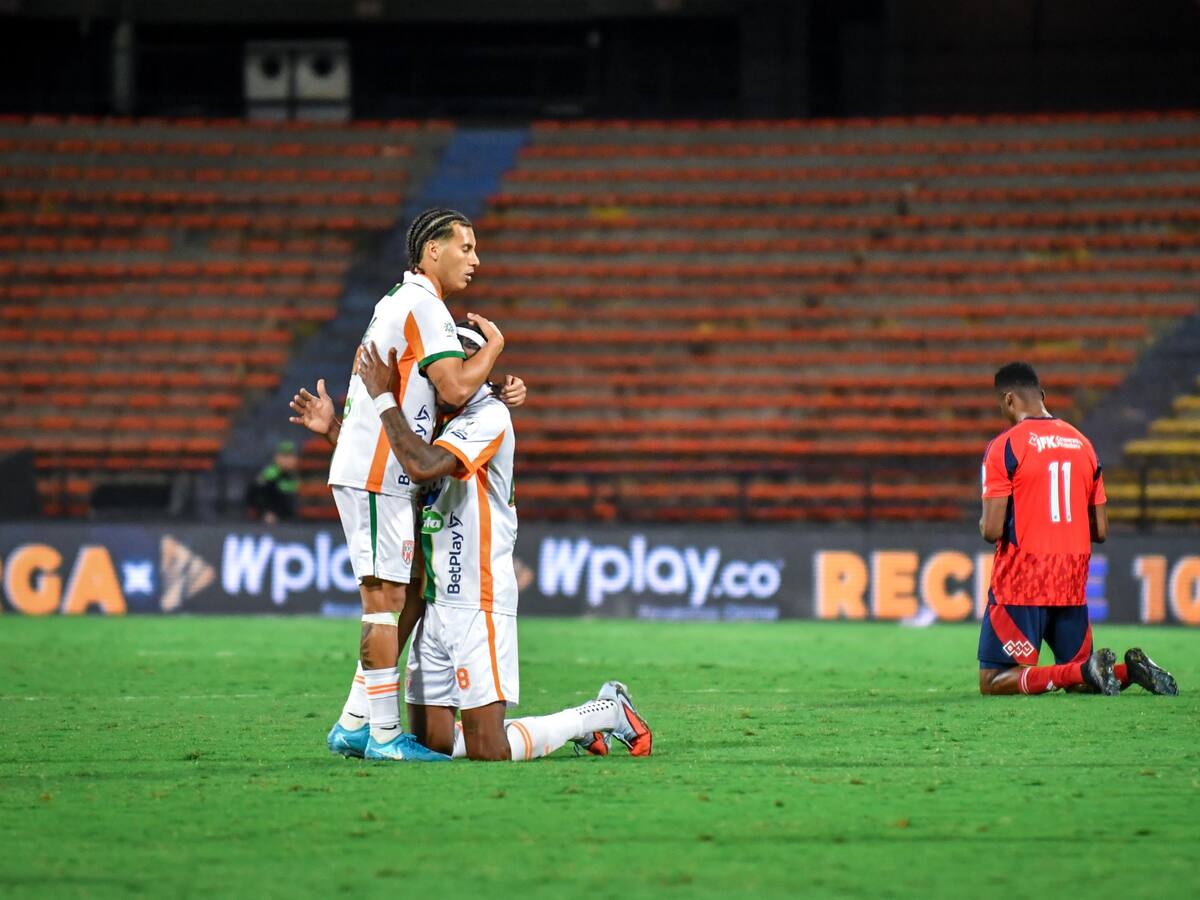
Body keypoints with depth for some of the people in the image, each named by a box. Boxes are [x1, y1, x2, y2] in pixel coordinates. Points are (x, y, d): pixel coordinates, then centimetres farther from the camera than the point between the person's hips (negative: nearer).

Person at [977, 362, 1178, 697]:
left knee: (993, 682, -3)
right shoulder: (1082, 443, 10)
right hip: (1073, 584, 6)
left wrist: (985, 526, 8)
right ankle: (1129, 669, -13)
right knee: (1080, 681, 18)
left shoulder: (1004, 447, -9)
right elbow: (1101, 532, 11)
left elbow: (992, 530, -14)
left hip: (1019, 586, -6)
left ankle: (1087, 671, -23)